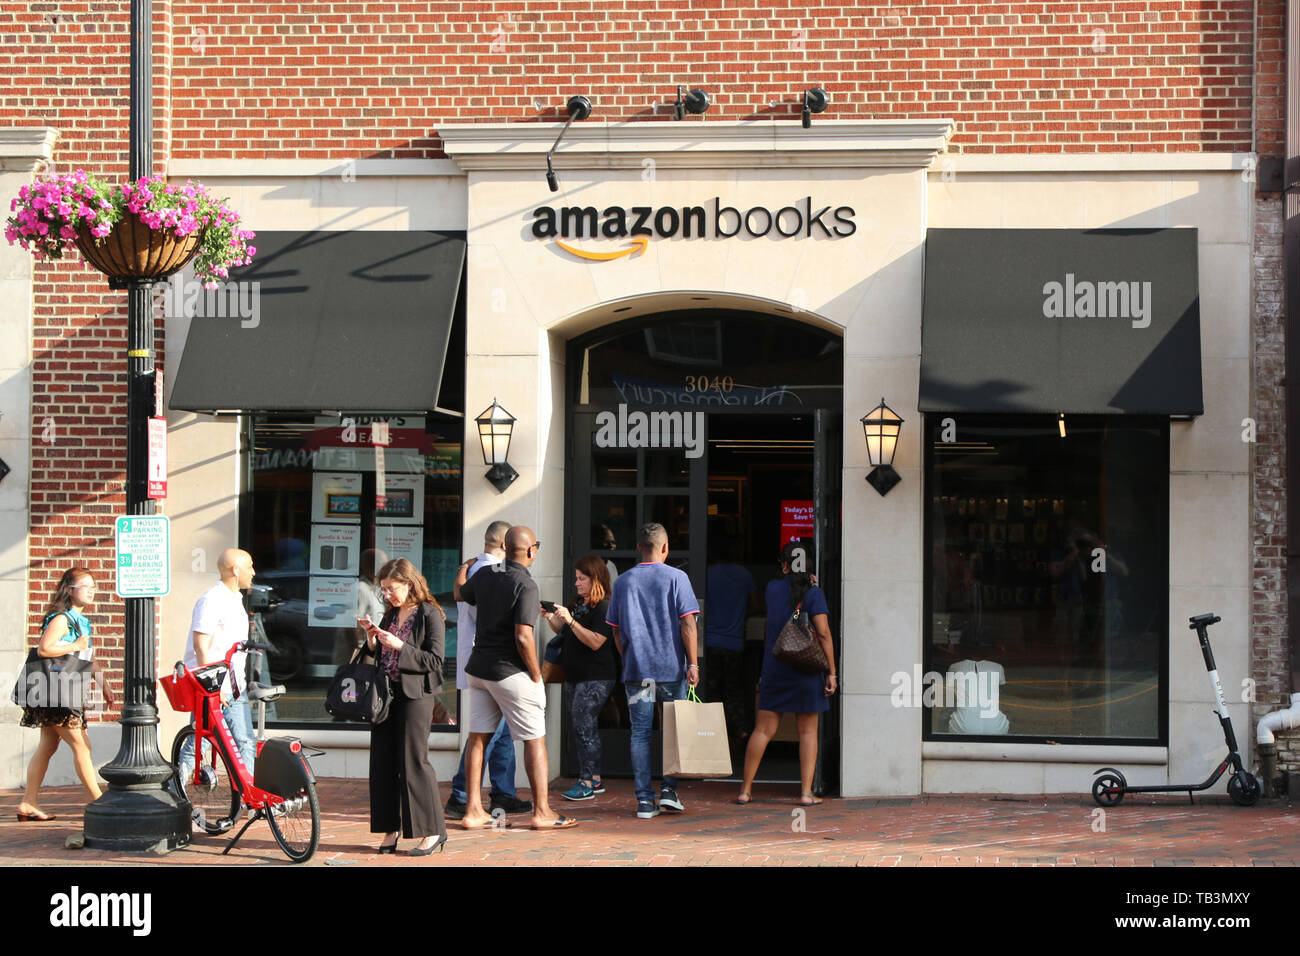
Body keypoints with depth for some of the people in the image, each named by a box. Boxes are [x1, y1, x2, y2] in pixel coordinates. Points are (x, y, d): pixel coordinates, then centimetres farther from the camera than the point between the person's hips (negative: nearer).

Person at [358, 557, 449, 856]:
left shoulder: (430, 615, -7)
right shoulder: (391, 615, 14)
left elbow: (435, 660, -13)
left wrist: (399, 646, -19)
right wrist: (371, 637, 1)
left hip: (416, 694, -7)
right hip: (386, 693, 7)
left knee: (413, 761, -7)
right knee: (383, 762, 6)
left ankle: (433, 830, 0)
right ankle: (391, 828, 14)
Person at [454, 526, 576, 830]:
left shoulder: (484, 576, 5)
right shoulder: (525, 585, -16)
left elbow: (459, 593, 28)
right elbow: (523, 638, -22)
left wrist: (463, 569, 50)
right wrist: (536, 676, -9)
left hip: (479, 666, 7)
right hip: (511, 672, -7)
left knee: (477, 737, 9)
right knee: (535, 739, 1)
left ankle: (473, 811, 11)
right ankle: (542, 812, 2)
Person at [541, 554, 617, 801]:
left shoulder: (603, 607, -13)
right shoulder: (578, 604, 14)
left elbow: (595, 642, -22)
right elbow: (563, 632, 23)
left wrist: (569, 620, -26)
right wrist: (550, 618, 4)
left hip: (596, 677, -9)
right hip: (574, 676, 9)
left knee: (583, 725, -11)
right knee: (579, 726, 10)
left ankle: (587, 782, -7)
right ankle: (594, 779, 16)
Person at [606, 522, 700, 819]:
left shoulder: (623, 581, 7)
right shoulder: (676, 578, -2)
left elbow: (616, 630, 10)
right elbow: (687, 623, -7)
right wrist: (692, 664, -5)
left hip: (636, 670, 2)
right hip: (671, 667, -2)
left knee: (640, 733, 3)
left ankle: (644, 800, 2)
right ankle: (669, 789, 4)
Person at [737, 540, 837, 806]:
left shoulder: (772, 589, 3)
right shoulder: (813, 593, -7)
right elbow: (823, 633, -13)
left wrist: (800, 581, 26)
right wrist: (831, 671, -10)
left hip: (773, 668, 3)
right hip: (806, 670, -3)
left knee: (763, 729, 6)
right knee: (807, 732, 5)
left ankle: (745, 789, 9)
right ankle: (806, 792, 1)